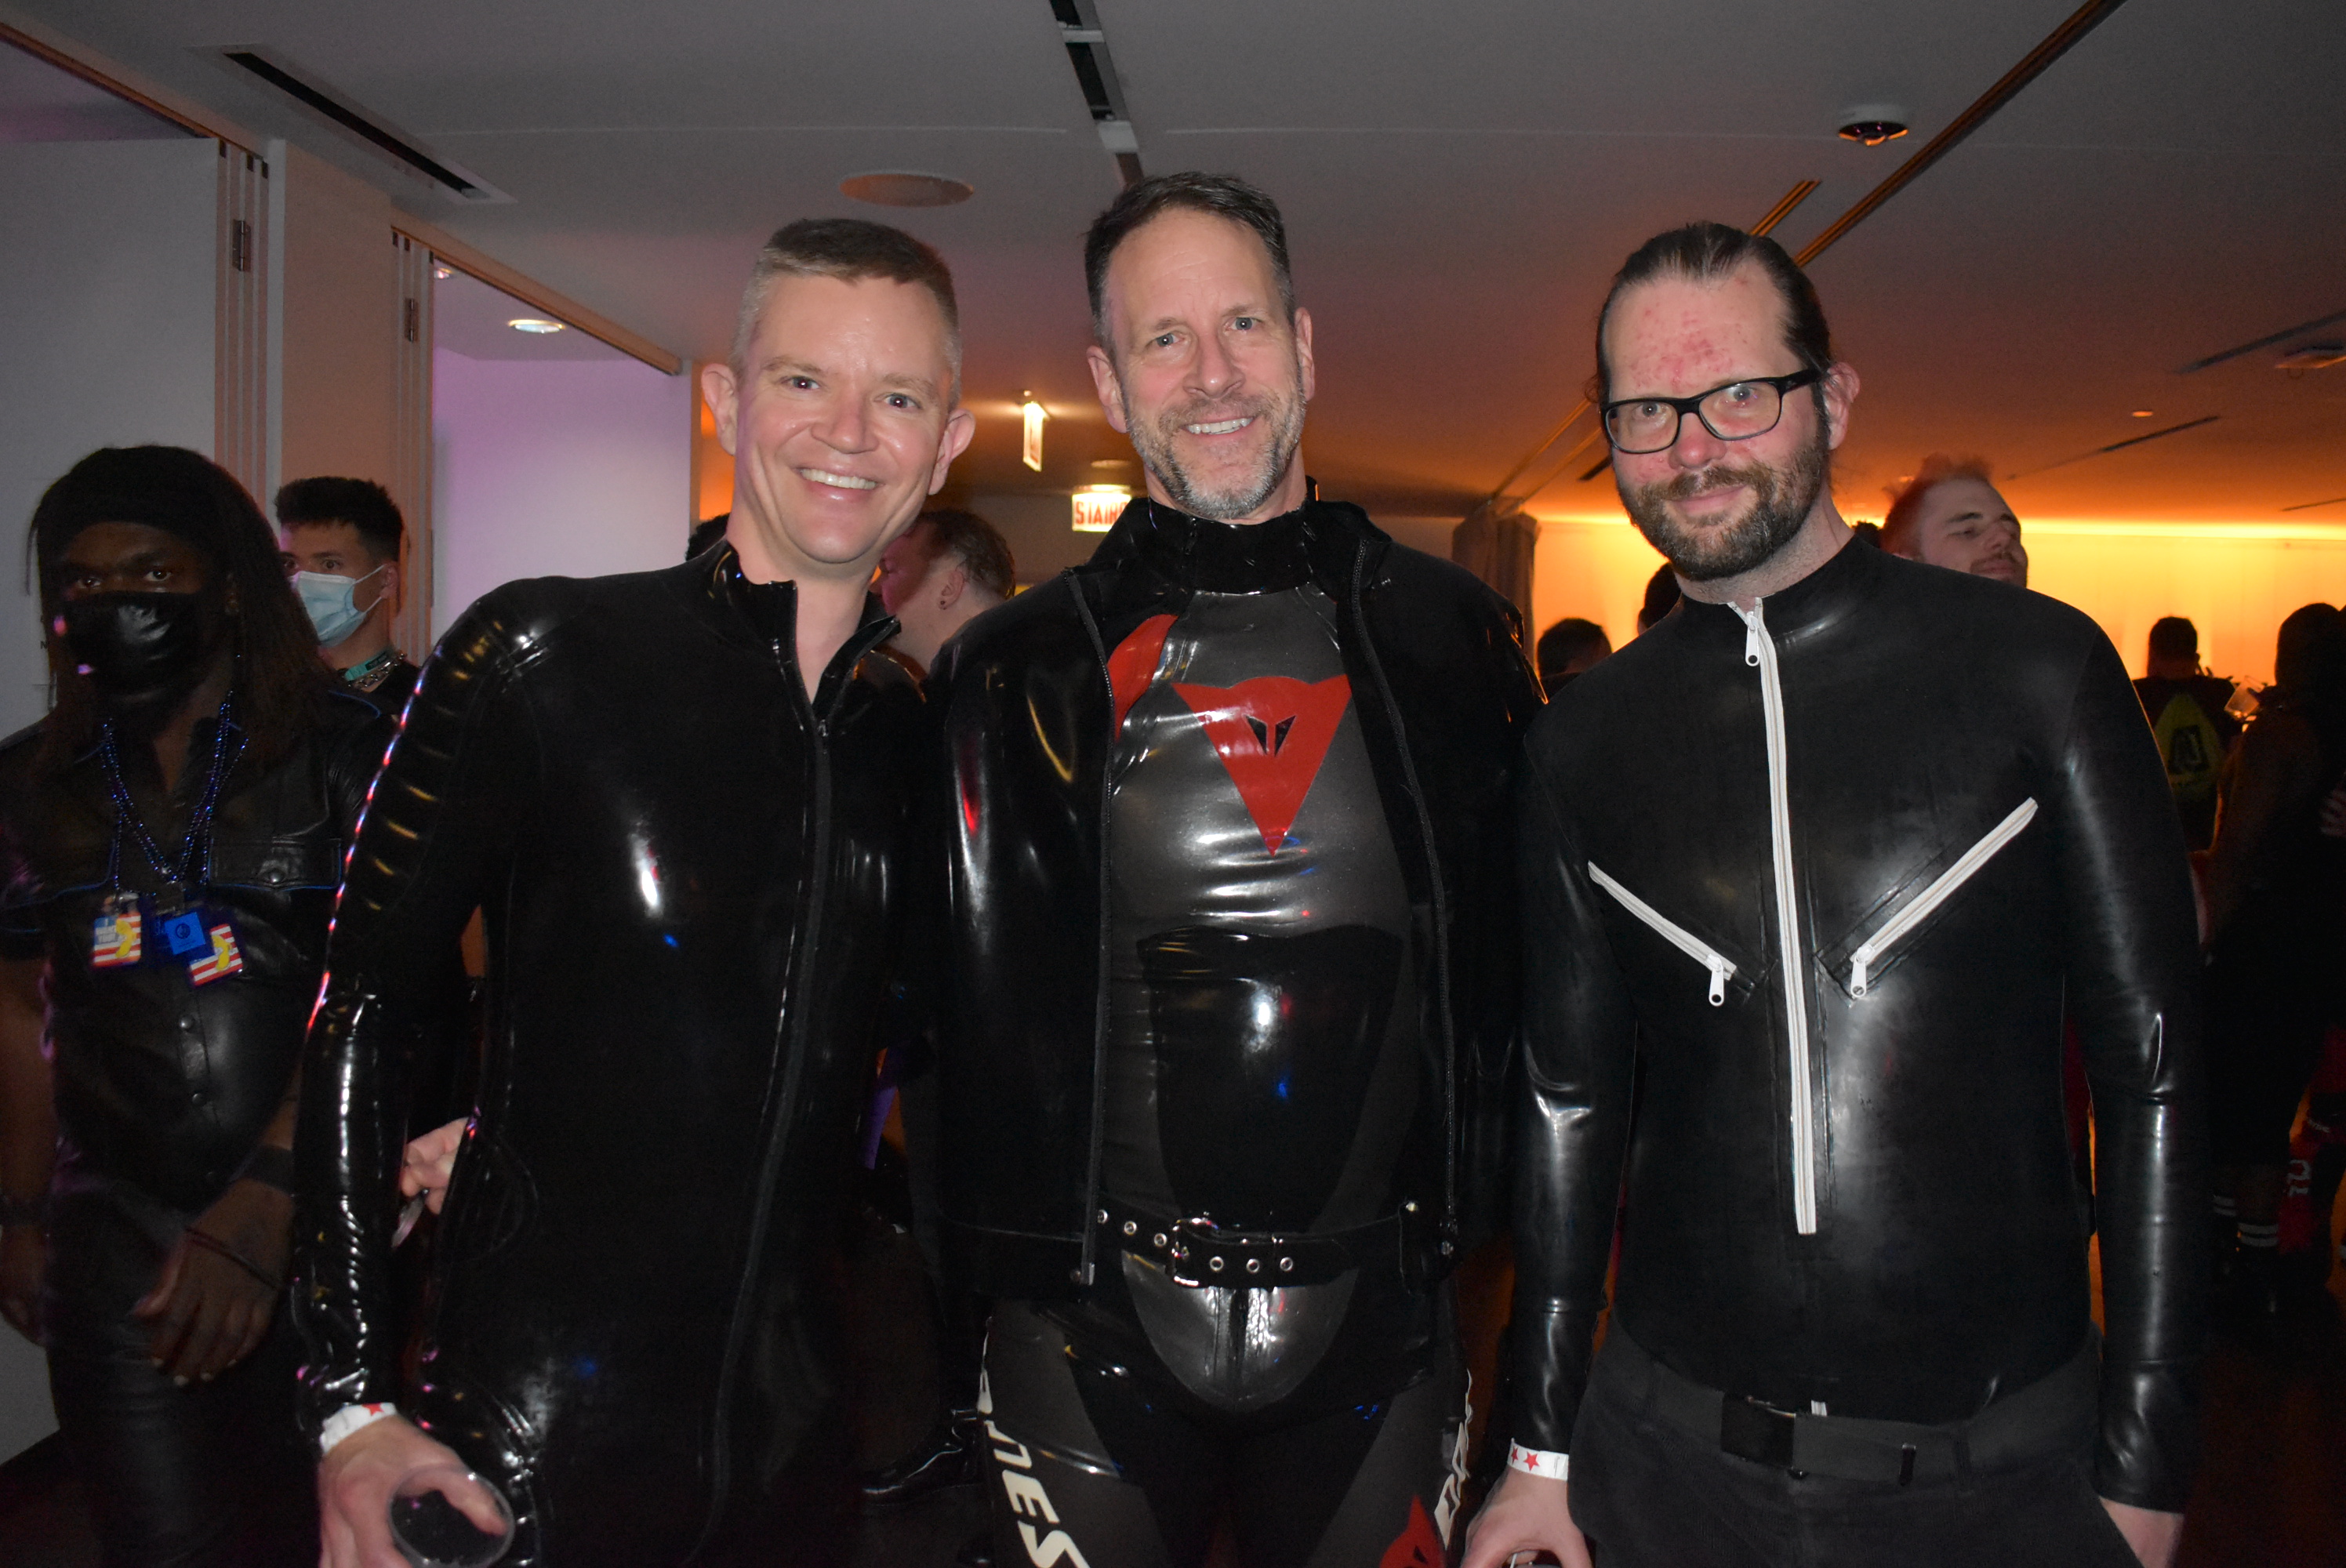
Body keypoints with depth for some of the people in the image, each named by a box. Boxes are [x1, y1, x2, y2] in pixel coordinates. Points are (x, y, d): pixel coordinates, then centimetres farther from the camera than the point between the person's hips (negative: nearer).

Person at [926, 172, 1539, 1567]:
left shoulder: (1454, 639, 0)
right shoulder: (1020, 668, -4)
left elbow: (1511, 967, 5)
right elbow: (980, 1006, 0)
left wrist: (1462, 1212, 2)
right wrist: (1013, 1240, -2)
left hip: (1379, 1334, 2)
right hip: (1093, 1340, -1)